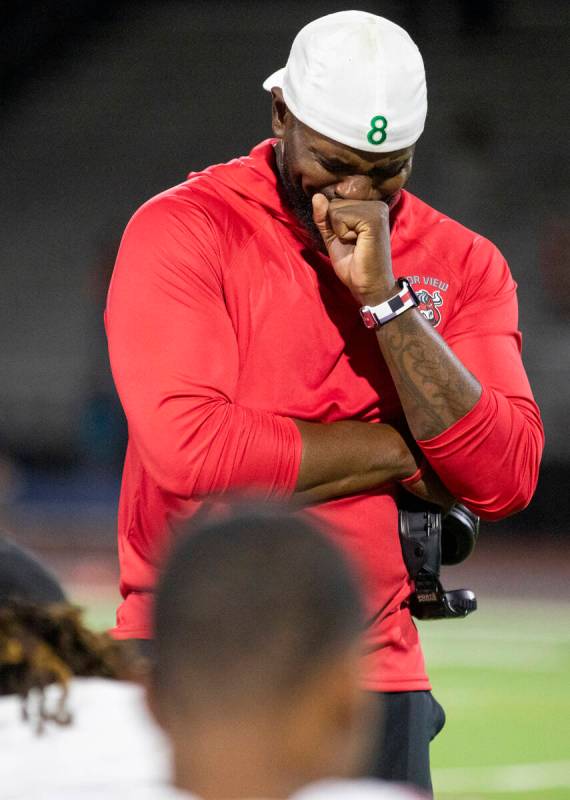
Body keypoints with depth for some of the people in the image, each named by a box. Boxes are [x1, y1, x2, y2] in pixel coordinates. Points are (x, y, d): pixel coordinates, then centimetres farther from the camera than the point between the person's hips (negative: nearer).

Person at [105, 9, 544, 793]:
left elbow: (503, 481, -5)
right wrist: (400, 451, -8)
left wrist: (386, 296, -13)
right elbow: (189, 452, -17)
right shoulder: (180, 231, -4)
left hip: (375, 676, 3)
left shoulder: (461, 264, 7)